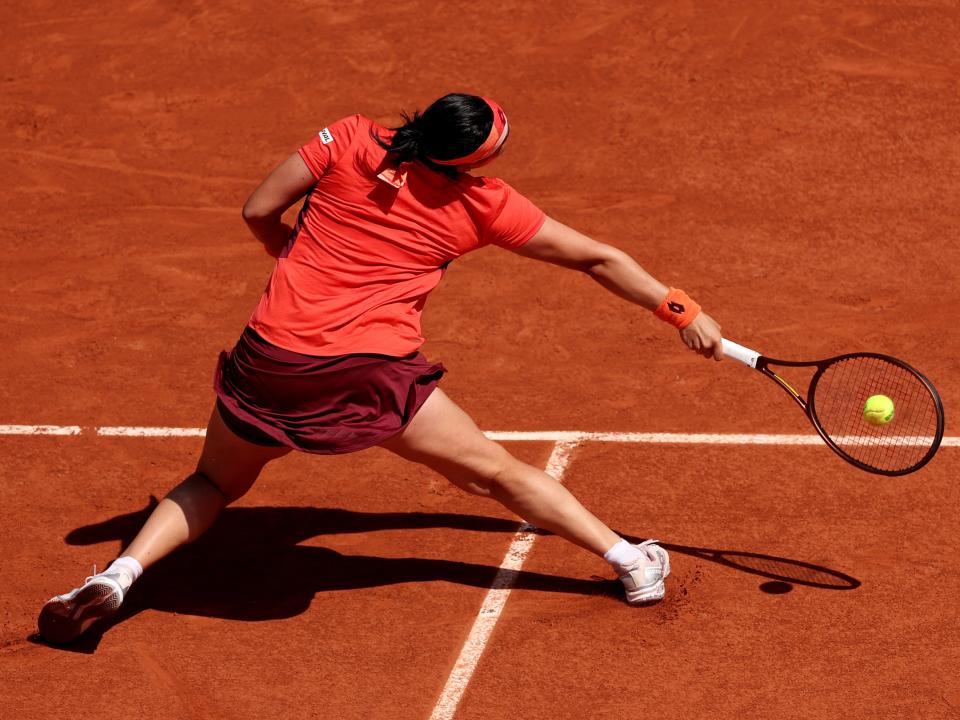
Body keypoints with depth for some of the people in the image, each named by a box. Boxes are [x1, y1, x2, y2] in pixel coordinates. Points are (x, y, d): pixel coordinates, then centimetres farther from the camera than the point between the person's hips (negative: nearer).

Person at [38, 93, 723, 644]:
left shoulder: (348, 139, 2)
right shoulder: (486, 205, 3)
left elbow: (259, 212, 7)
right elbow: (597, 259, 11)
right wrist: (684, 312, 21)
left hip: (270, 355, 2)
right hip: (373, 370, -1)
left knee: (215, 482, 23)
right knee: (497, 472, 13)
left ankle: (119, 573, 5)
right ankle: (628, 559, 15)